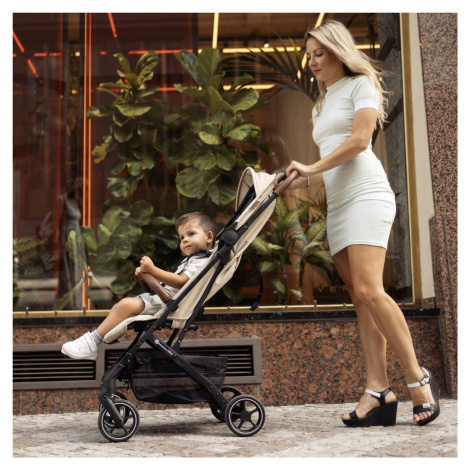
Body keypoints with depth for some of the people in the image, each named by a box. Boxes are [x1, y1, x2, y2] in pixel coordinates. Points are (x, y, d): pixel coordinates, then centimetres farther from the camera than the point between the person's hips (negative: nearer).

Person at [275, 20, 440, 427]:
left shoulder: (360, 85, 6)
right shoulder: (321, 105, 29)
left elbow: (359, 139, -9)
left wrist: (312, 167, -9)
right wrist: (300, 180, 14)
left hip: (366, 194, -8)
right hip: (337, 203, 8)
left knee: (368, 290, -21)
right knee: (360, 298, -3)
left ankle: (418, 378, -11)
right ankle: (379, 391, -6)